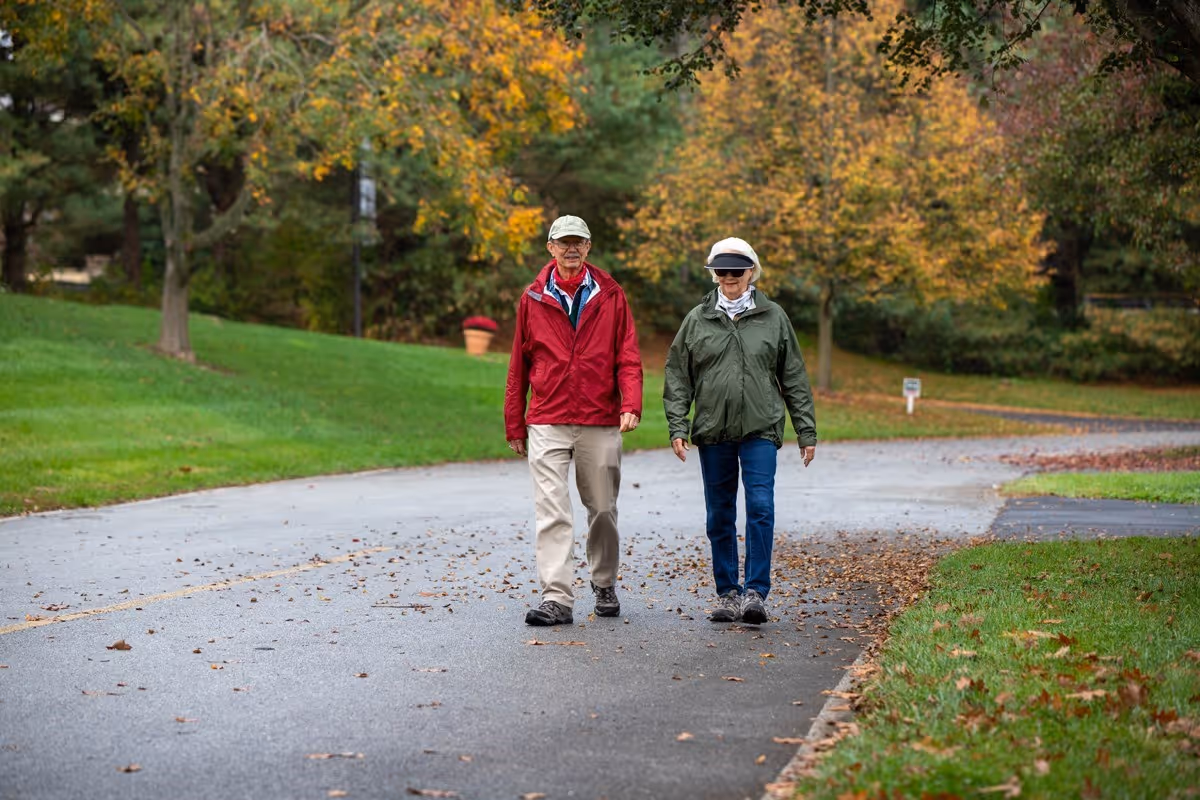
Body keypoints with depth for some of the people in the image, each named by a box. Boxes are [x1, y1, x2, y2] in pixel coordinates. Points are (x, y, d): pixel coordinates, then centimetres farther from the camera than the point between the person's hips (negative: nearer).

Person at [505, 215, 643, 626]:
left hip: (600, 423, 0)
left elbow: (628, 357, 2)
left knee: (602, 509, 11)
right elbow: (519, 366, 10)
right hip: (547, 424, 0)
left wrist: (631, 405, -15)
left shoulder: (610, 296, 4)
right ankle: (557, 598, -10)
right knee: (551, 512, -9)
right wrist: (514, 425, 9)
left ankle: (604, 585, 29)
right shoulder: (533, 299, 6)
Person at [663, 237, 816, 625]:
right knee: (720, 517, 6)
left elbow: (794, 378, 10)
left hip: (760, 430, -1)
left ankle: (756, 592, -9)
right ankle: (727, 594, 15)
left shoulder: (773, 317, 7)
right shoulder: (697, 320, 8)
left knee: (760, 507, -13)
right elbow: (677, 378, 8)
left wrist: (806, 431, 7)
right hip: (713, 432, 2)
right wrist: (678, 427, -3)